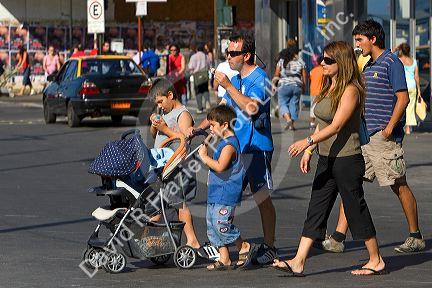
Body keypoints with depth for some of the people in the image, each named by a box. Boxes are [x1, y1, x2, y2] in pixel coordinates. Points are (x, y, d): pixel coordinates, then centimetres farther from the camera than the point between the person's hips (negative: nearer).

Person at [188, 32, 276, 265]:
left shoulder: (259, 78, -12)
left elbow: (252, 108, -27)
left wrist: (227, 86, -24)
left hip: (256, 147, -9)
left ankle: (269, 247, 5)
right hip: (236, 147, 9)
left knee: (262, 198, -3)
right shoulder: (235, 79, 16)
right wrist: (198, 128, 9)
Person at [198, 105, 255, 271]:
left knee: (221, 224, -12)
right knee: (212, 226, 9)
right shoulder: (224, 142, 16)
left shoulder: (229, 145, -16)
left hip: (226, 194, -10)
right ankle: (224, 259, 12)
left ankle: (244, 247, 7)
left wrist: (204, 157, -17)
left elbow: (220, 166, -26)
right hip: (216, 194, 11)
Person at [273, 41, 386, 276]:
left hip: (347, 160, -9)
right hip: (326, 160, 9)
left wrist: (308, 141, -30)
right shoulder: (328, 88, 14)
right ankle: (298, 262, 2)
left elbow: (336, 126, -24)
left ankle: (376, 261, 14)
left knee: (356, 209, 1)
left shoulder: (350, 90, -15)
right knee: (315, 209, 4)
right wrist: (308, 152, 14)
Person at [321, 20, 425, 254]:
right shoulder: (369, 65, 18)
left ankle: (416, 238, 11)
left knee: (399, 186, 0)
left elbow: (403, 98, -14)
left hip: (383, 137, -9)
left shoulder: (391, 63, -9)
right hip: (364, 135, 9)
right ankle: (337, 239, 1)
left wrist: (389, 128, -19)